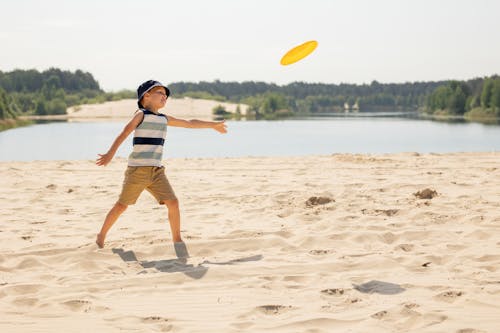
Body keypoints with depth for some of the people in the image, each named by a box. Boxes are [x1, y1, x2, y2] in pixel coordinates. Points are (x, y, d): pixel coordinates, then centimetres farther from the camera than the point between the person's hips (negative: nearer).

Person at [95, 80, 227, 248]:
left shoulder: (164, 119, 15)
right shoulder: (141, 115, -3)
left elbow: (190, 123, 26)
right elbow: (124, 134, -16)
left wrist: (213, 125, 32)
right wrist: (110, 154, -29)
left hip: (156, 171, 5)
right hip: (137, 169, -5)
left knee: (173, 202, -6)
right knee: (122, 205, 2)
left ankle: (177, 239, 5)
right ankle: (101, 236, 19)